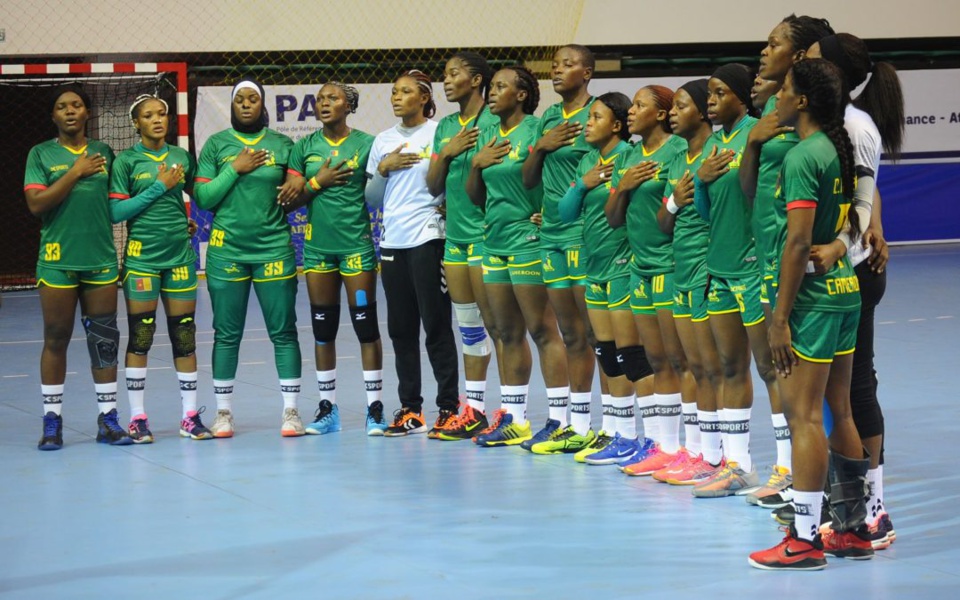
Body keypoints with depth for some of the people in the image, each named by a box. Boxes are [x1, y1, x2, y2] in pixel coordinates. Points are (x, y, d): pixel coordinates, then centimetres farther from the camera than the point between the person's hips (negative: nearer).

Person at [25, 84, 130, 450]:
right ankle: (52, 421, 10)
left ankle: (108, 420, 10)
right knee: (56, 340, 3)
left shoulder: (104, 153, 10)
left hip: (101, 259, 2)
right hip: (58, 261, -2)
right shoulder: (41, 154, 2)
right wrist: (76, 173, -11)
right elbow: (36, 203, -9)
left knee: (104, 339, 4)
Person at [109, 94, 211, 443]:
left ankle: (189, 416, 10)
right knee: (140, 337, -1)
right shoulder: (126, 161, -2)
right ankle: (137, 418, 5)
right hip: (142, 256, -4)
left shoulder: (182, 157, 8)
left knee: (185, 335, 5)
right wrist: (158, 187, -11)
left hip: (180, 255, 4)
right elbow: (116, 212, -8)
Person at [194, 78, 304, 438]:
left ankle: (291, 410, 5)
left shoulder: (282, 145, 7)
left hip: (274, 248, 0)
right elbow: (202, 198, -1)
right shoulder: (216, 145, 5)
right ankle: (223, 412, 13)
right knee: (226, 334, 4)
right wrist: (235, 169, -9)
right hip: (227, 249, 0)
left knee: (283, 331, 0)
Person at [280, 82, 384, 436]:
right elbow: (288, 201, 4)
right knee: (322, 329, 7)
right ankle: (327, 409, 15)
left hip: (357, 244, -3)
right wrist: (317, 182, -10)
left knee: (365, 325, -4)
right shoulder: (304, 148, 7)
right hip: (317, 245, 3)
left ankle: (374, 408, 1)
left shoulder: (366, 144, -1)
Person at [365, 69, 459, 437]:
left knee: (436, 325, -5)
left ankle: (449, 406, 1)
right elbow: (371, 199, 15)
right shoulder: (383, 141, 14)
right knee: (400, 328, 7)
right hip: (392, 241, 6)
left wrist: (447, 201, -20)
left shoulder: (439, 133, -2)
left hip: (427, 237, -6)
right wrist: (383, 169, 0)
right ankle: (410, 409, 12)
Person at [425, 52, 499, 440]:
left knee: (496, 324, -5)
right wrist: (446, 152, -2)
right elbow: (433, 186, 12)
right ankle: (473, 410, 17)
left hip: (486, 233, -8)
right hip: (454, 234, 8)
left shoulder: (494, 121, -8)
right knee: (468, 326, 11)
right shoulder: (445, 127, 15)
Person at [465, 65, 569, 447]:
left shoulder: (536, 130, -8)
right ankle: (513, 417, 19)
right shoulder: (487, 134, 14)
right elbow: (476, 196, 17)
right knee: (508, 333, 12)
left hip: (528, 239, -8)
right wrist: (476, 164, 1)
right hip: (494, 240, 8)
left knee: (542, 330, -6)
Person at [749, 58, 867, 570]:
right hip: (846, 290, 9)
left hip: (812, 297, -9)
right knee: (838, 412, 14)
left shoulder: (802, 157, -16)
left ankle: (804, 539, -4)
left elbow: (798, 241, -20)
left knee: (804, 416, -6)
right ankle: (853, 527, 20)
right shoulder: (842, 151, 11)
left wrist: (781, 316, -18)